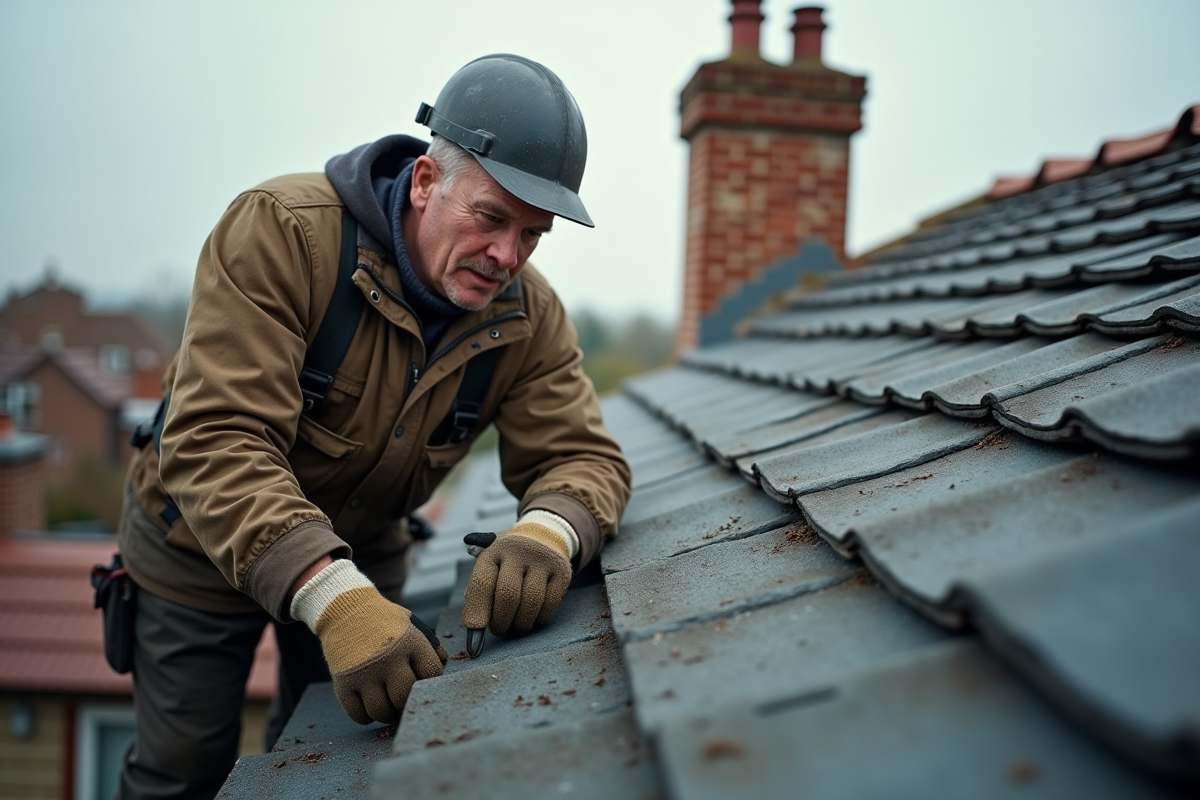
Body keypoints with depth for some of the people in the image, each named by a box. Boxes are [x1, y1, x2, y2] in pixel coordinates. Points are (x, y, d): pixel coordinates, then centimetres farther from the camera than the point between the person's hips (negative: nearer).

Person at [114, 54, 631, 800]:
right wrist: (334, 597, -51)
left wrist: (546, 532, -44)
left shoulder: (530, 316, -16)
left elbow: (581, 455, -18)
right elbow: (216, 443, -38)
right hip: (202, 541, -3)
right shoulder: (282, 231, -31)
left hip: (363, 550, 4)